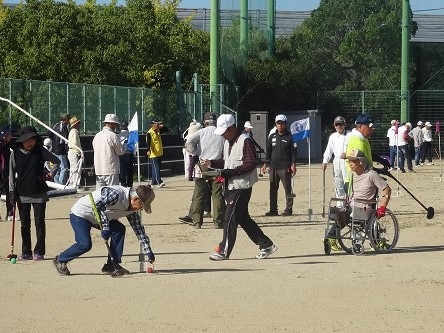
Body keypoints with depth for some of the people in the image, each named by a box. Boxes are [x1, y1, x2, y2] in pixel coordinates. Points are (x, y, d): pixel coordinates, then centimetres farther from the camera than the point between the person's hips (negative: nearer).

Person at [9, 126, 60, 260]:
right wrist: (12, 192, -1)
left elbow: (57, 161, 6)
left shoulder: (40, 151, -2)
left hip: (39, 193, -1)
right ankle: (26, 253, 12)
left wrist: (49, 175, -6)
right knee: (25, 224, 6)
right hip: (22, 194, 1)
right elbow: (12, 173, 4)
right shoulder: (15, 153, 0)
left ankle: (39, 252, 5)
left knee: (40, 223, -1)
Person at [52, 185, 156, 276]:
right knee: (85, 244, -21)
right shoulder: (116, 194, -30)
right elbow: (97, 206, -36)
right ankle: (60, 260, 3)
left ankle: (112, 265, -3)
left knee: (119, 230, -7)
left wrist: (148, 251, 1)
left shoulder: (132, 209, -2)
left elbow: (139, 230, 5)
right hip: (79, 214, -9)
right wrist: (105, 227, -40)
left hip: (97, 218, 9)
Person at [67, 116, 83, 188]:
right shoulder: (75, 132, -13)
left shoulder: (72, 131, 19)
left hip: (71, 152, 11)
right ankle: (76, 185, -15)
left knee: (72, 169, 15)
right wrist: (78, 153, -20)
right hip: (75, 152, -11)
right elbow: (75, 144, -20)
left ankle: (71, 185, 20)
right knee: (76, 169, -12)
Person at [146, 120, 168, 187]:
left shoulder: (158, 131, 11)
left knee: (157, 168, 11)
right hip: (153, 154, -8)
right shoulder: (149, 133, -12)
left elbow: (166, 130, 23)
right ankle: (159, 182, -21)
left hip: (159, 153, 8)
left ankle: (154, 181, 19)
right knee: (156, 168, -12)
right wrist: (148, 150, -35)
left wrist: (162, 126, 2)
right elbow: (148, 142, -21)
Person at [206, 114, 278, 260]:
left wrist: (229, 172, -23)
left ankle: (224, 251, -3)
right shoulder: (227, 142, 16)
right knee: (243, 218, 11)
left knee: (230, 218, -8)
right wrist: (212, 163, 5)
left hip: (242, 186, -9)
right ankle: (266, 245, 17)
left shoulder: (245, 141, -13)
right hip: (230, 186, 9)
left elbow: (250, 164, -19)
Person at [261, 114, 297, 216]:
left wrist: (293, 165, -12)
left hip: (285, 168, -5)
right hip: (273, 167, 5)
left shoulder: (289, 137, -1)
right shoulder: (272, 137, 13)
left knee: (288, 189, -2)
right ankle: (273, 210, 12)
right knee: (273, 189, 6)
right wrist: (265, 164, 9)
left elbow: (294, 151, -4)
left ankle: (288, 209, 3)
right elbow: (268, 151, 16)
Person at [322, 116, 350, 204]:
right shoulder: (332, 136, 14)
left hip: (347, 161, -5)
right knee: (338, 183, 7)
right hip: (337, 160, 5)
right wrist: (325, 161, 4)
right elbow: (329, 150, 13)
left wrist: (347, 154, -19)